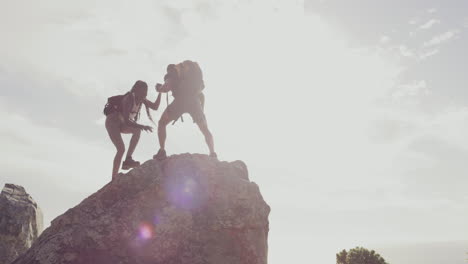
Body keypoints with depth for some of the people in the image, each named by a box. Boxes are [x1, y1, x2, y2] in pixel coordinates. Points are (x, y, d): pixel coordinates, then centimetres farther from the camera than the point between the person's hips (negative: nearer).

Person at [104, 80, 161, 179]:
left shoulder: (141, 98, -2)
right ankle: (114, 179, -16)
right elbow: (126, 120, -32)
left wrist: (160, 92, -13)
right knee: (121, 149, -21)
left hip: (121, 123, 7)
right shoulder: (129, 99, -25)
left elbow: (155, 107, -4)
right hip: (112, 122, -7)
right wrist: (142, 126, -40)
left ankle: (128, 160, -22)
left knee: (137, 131, -23)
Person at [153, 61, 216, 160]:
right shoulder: (192, 75, 39)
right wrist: (201, 111, 37)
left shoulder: (171, 75, 23)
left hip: (181, 100, -4)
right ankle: (213, 154, -1)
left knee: (161, 123, 15)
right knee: (205, 130, 16)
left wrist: (159, 88, 24)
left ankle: (162, 151, 1)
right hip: (194, 101, 4)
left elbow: (166, 88, 1)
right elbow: (201, 95, 34)